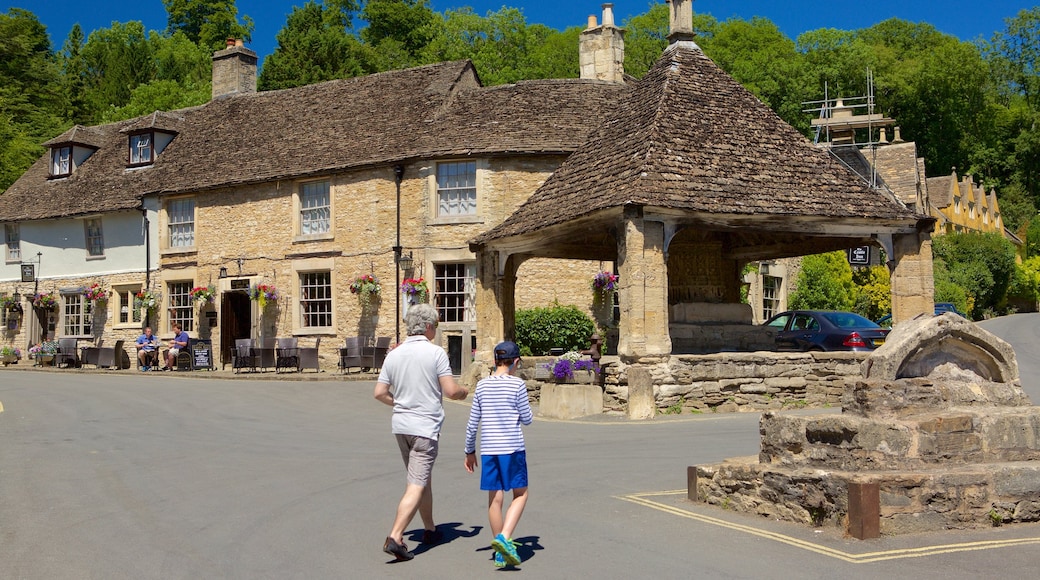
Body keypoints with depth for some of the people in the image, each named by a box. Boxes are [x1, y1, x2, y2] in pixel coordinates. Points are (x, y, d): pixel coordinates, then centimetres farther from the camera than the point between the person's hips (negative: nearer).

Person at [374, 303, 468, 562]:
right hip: (425, 426, -7)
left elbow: (380, 393, 5)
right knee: (417, 486, -6)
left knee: (423, 479, 22)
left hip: (400, 424, 7)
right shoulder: (436, 353, -11)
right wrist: (464, 392, 8)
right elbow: (451, 391, -14)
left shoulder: (394, 354, 5)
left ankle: (430, 530, 34)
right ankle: (395, 538, -15)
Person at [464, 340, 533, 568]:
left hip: (488, 448, 4)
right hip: (512, 447, -4)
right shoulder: (517, 384, -7)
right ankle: (504, 537, -10)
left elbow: (472, 423, 7)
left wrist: (470, 451, 16)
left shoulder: (482, 385, 5)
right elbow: (527, 419, -2)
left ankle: (501, 554, 17)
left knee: (495, 498, 9)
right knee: (520, 494, 10)